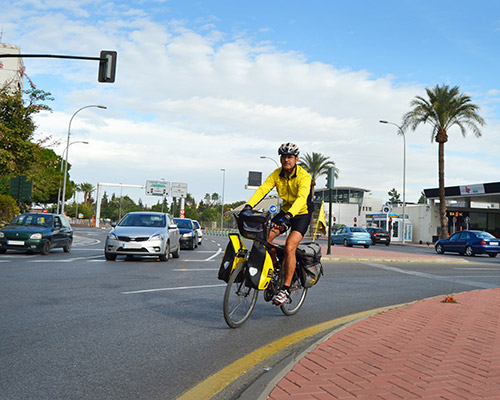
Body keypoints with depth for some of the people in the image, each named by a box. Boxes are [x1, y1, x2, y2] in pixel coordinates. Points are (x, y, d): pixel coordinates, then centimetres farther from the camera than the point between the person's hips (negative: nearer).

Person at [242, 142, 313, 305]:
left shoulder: (303, 176, -22)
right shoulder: (277, 174, -6)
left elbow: (301, 198, -37)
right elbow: (263, 189, -18)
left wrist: (288, 215, -53)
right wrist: (248, 206, -34)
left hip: (302, 214, -5)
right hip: (285, 211, 5)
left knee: (289, 247, -24)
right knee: (265, 237, -15)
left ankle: (285, 289, -16)